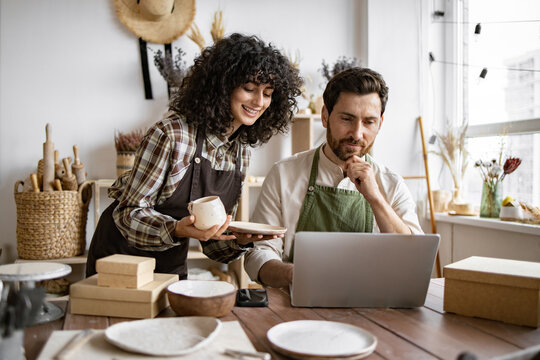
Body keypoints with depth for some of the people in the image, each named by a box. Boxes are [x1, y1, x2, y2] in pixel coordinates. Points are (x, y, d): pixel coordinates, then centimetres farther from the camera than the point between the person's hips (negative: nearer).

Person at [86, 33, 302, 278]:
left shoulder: (241, 150, -3)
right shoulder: (172, 132, -23)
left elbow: (214, 241, 2)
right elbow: (129, 213, -18)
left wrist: (241, 239, -18)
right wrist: (177, 229, -34)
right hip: (122, 254, -5)